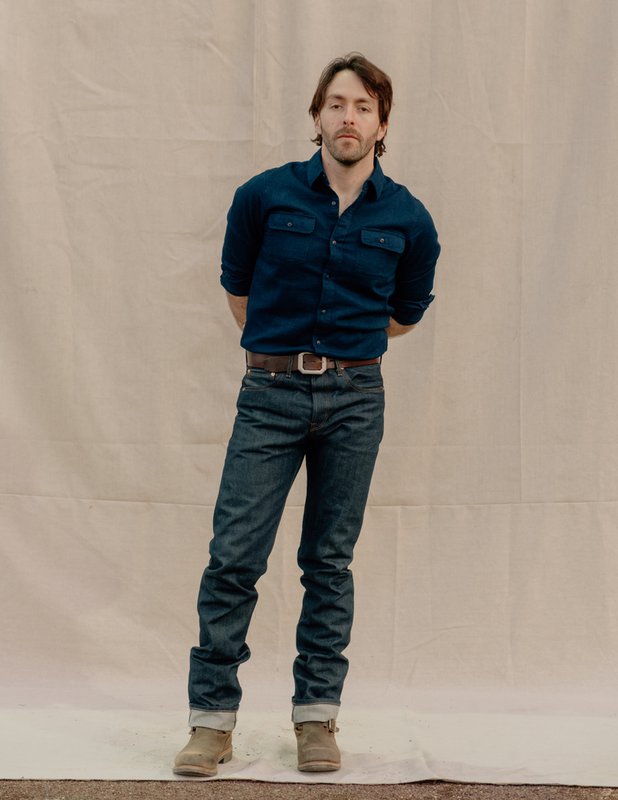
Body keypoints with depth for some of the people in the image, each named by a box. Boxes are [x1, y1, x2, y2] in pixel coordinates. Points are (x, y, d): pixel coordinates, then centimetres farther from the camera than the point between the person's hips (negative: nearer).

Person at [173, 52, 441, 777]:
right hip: (270, 395, -1)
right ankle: (213, 720, 4)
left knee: (330, 560, 7)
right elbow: (236, 287, 15)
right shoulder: (265, 195, -1)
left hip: (355, 398, 1)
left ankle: (316, 716, 16)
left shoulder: (408, 219, 2)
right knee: (234, 557, -5)